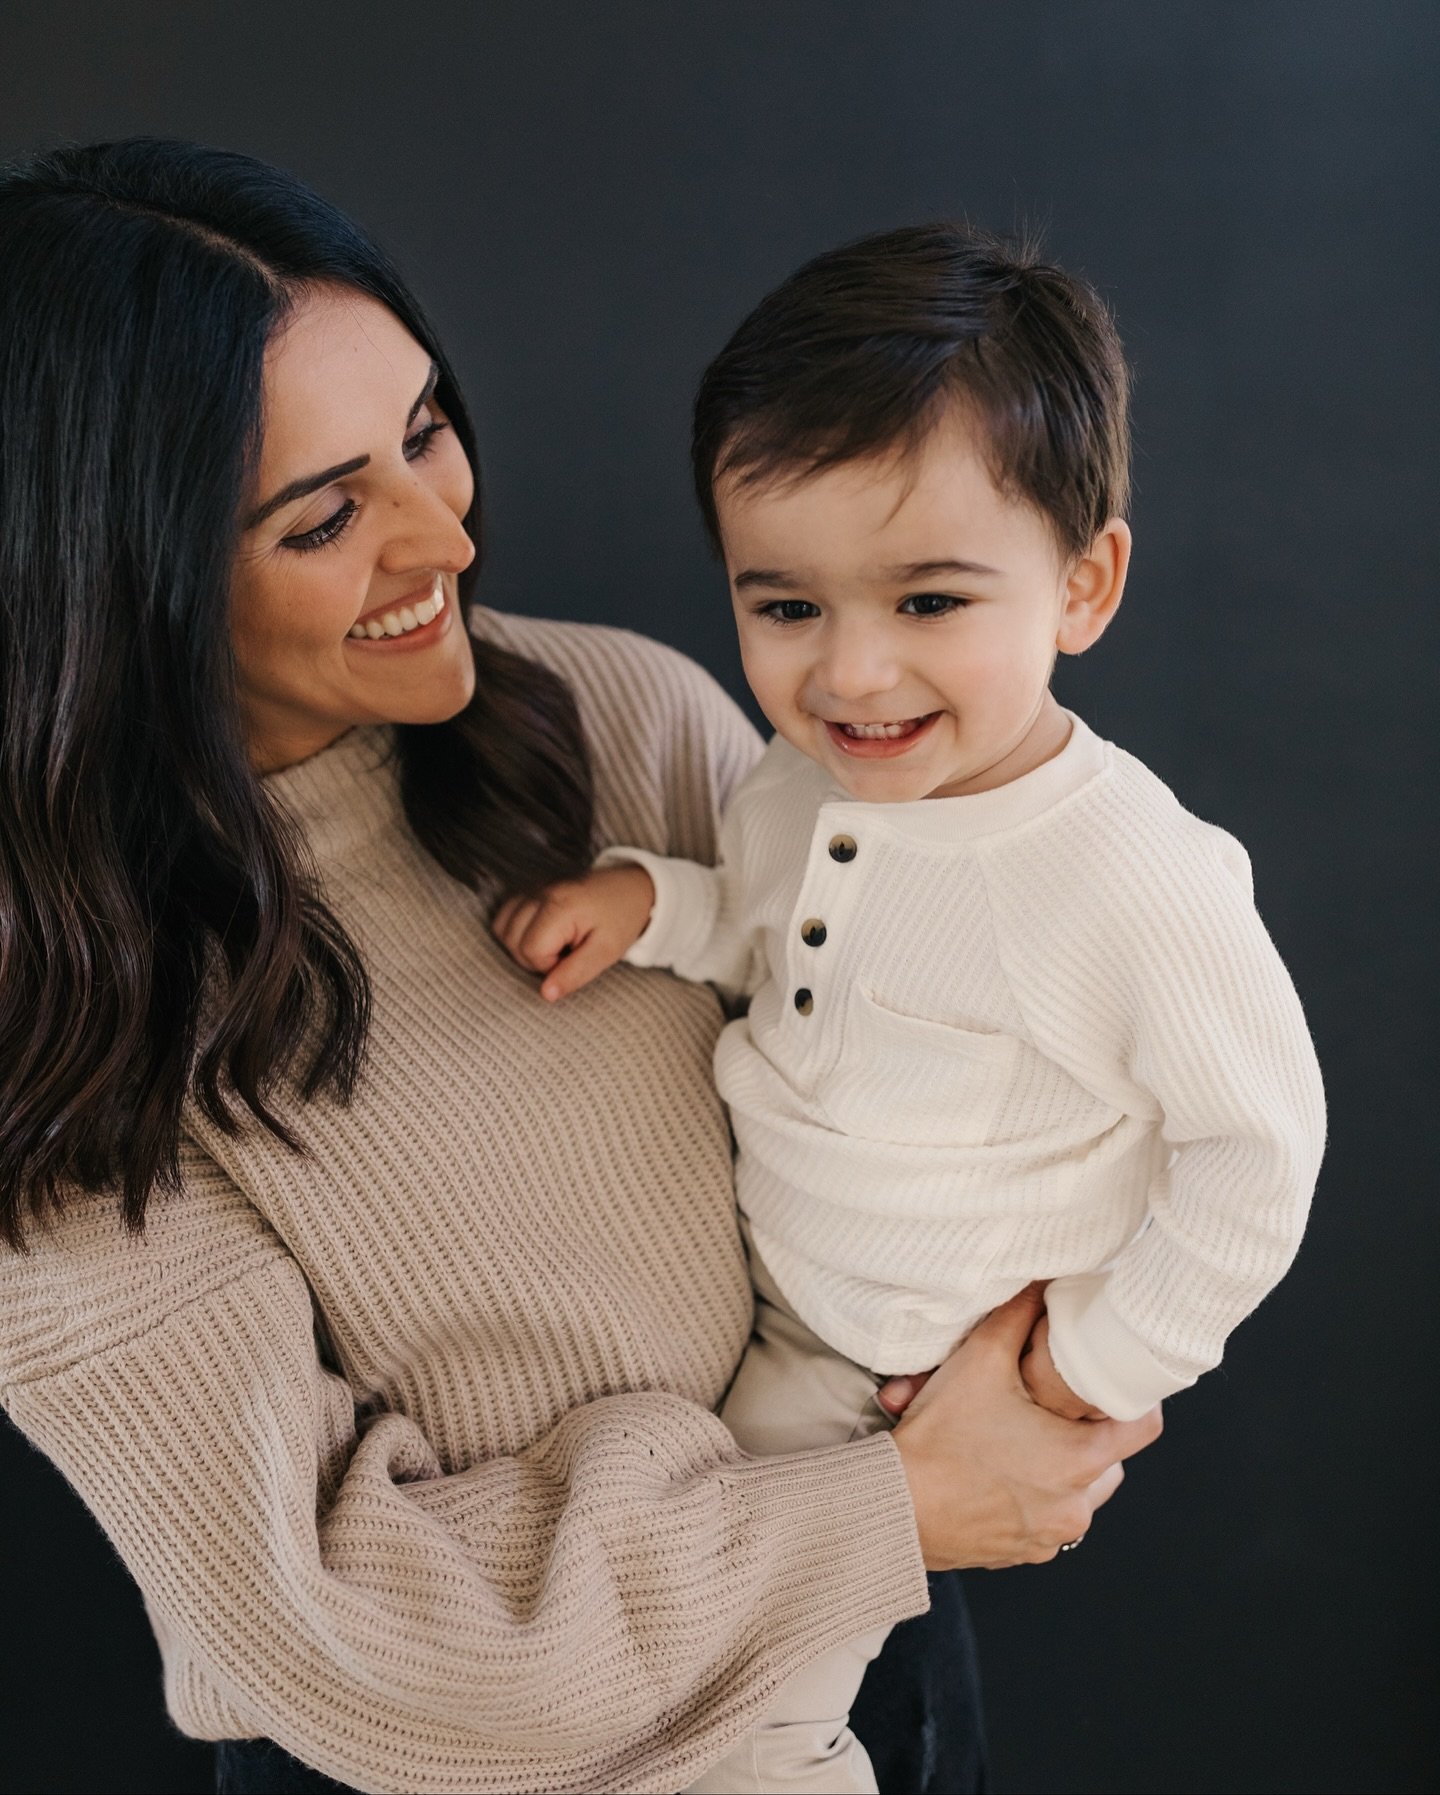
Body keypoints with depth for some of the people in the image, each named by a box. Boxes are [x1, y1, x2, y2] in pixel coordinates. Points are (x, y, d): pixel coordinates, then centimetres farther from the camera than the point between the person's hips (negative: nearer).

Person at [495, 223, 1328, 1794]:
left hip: (912, 1384, -5)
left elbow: (1259, 1141, -20)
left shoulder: (1134, 888, -32)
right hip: (759, 1281, 5)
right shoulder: (804, 779, -13)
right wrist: (646, 898, -13)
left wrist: (1111, 1353, -11)